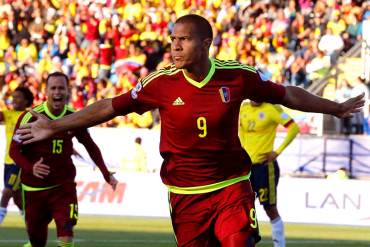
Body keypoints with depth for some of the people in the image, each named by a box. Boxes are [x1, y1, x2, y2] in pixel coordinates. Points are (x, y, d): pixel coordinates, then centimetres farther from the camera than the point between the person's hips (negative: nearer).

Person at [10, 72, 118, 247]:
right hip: (34, 187, -1)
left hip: (64, 186, 1)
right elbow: (14, 150, -10)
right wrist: (30, 168, -29)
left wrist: (106, 174, 8)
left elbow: (90, 146, 13)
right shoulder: (31, 117, -12)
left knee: (66, 233, -18)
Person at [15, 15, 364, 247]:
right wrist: (54, 127, -4)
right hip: (185, 194, 1)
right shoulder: (162, 83, -6)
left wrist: (336, 108, 16)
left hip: (231, 187, -1)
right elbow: (110, 107, -2)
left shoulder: (238, 76, -5)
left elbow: (287, 95, 9)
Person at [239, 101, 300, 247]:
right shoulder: (244, 108, 9)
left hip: (265, 165, -6)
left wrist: (278, 151, -15)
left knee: (270, 208, 0)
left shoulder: (271, 108, -10)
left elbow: (294, 128, -14)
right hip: (247, 164, 6)